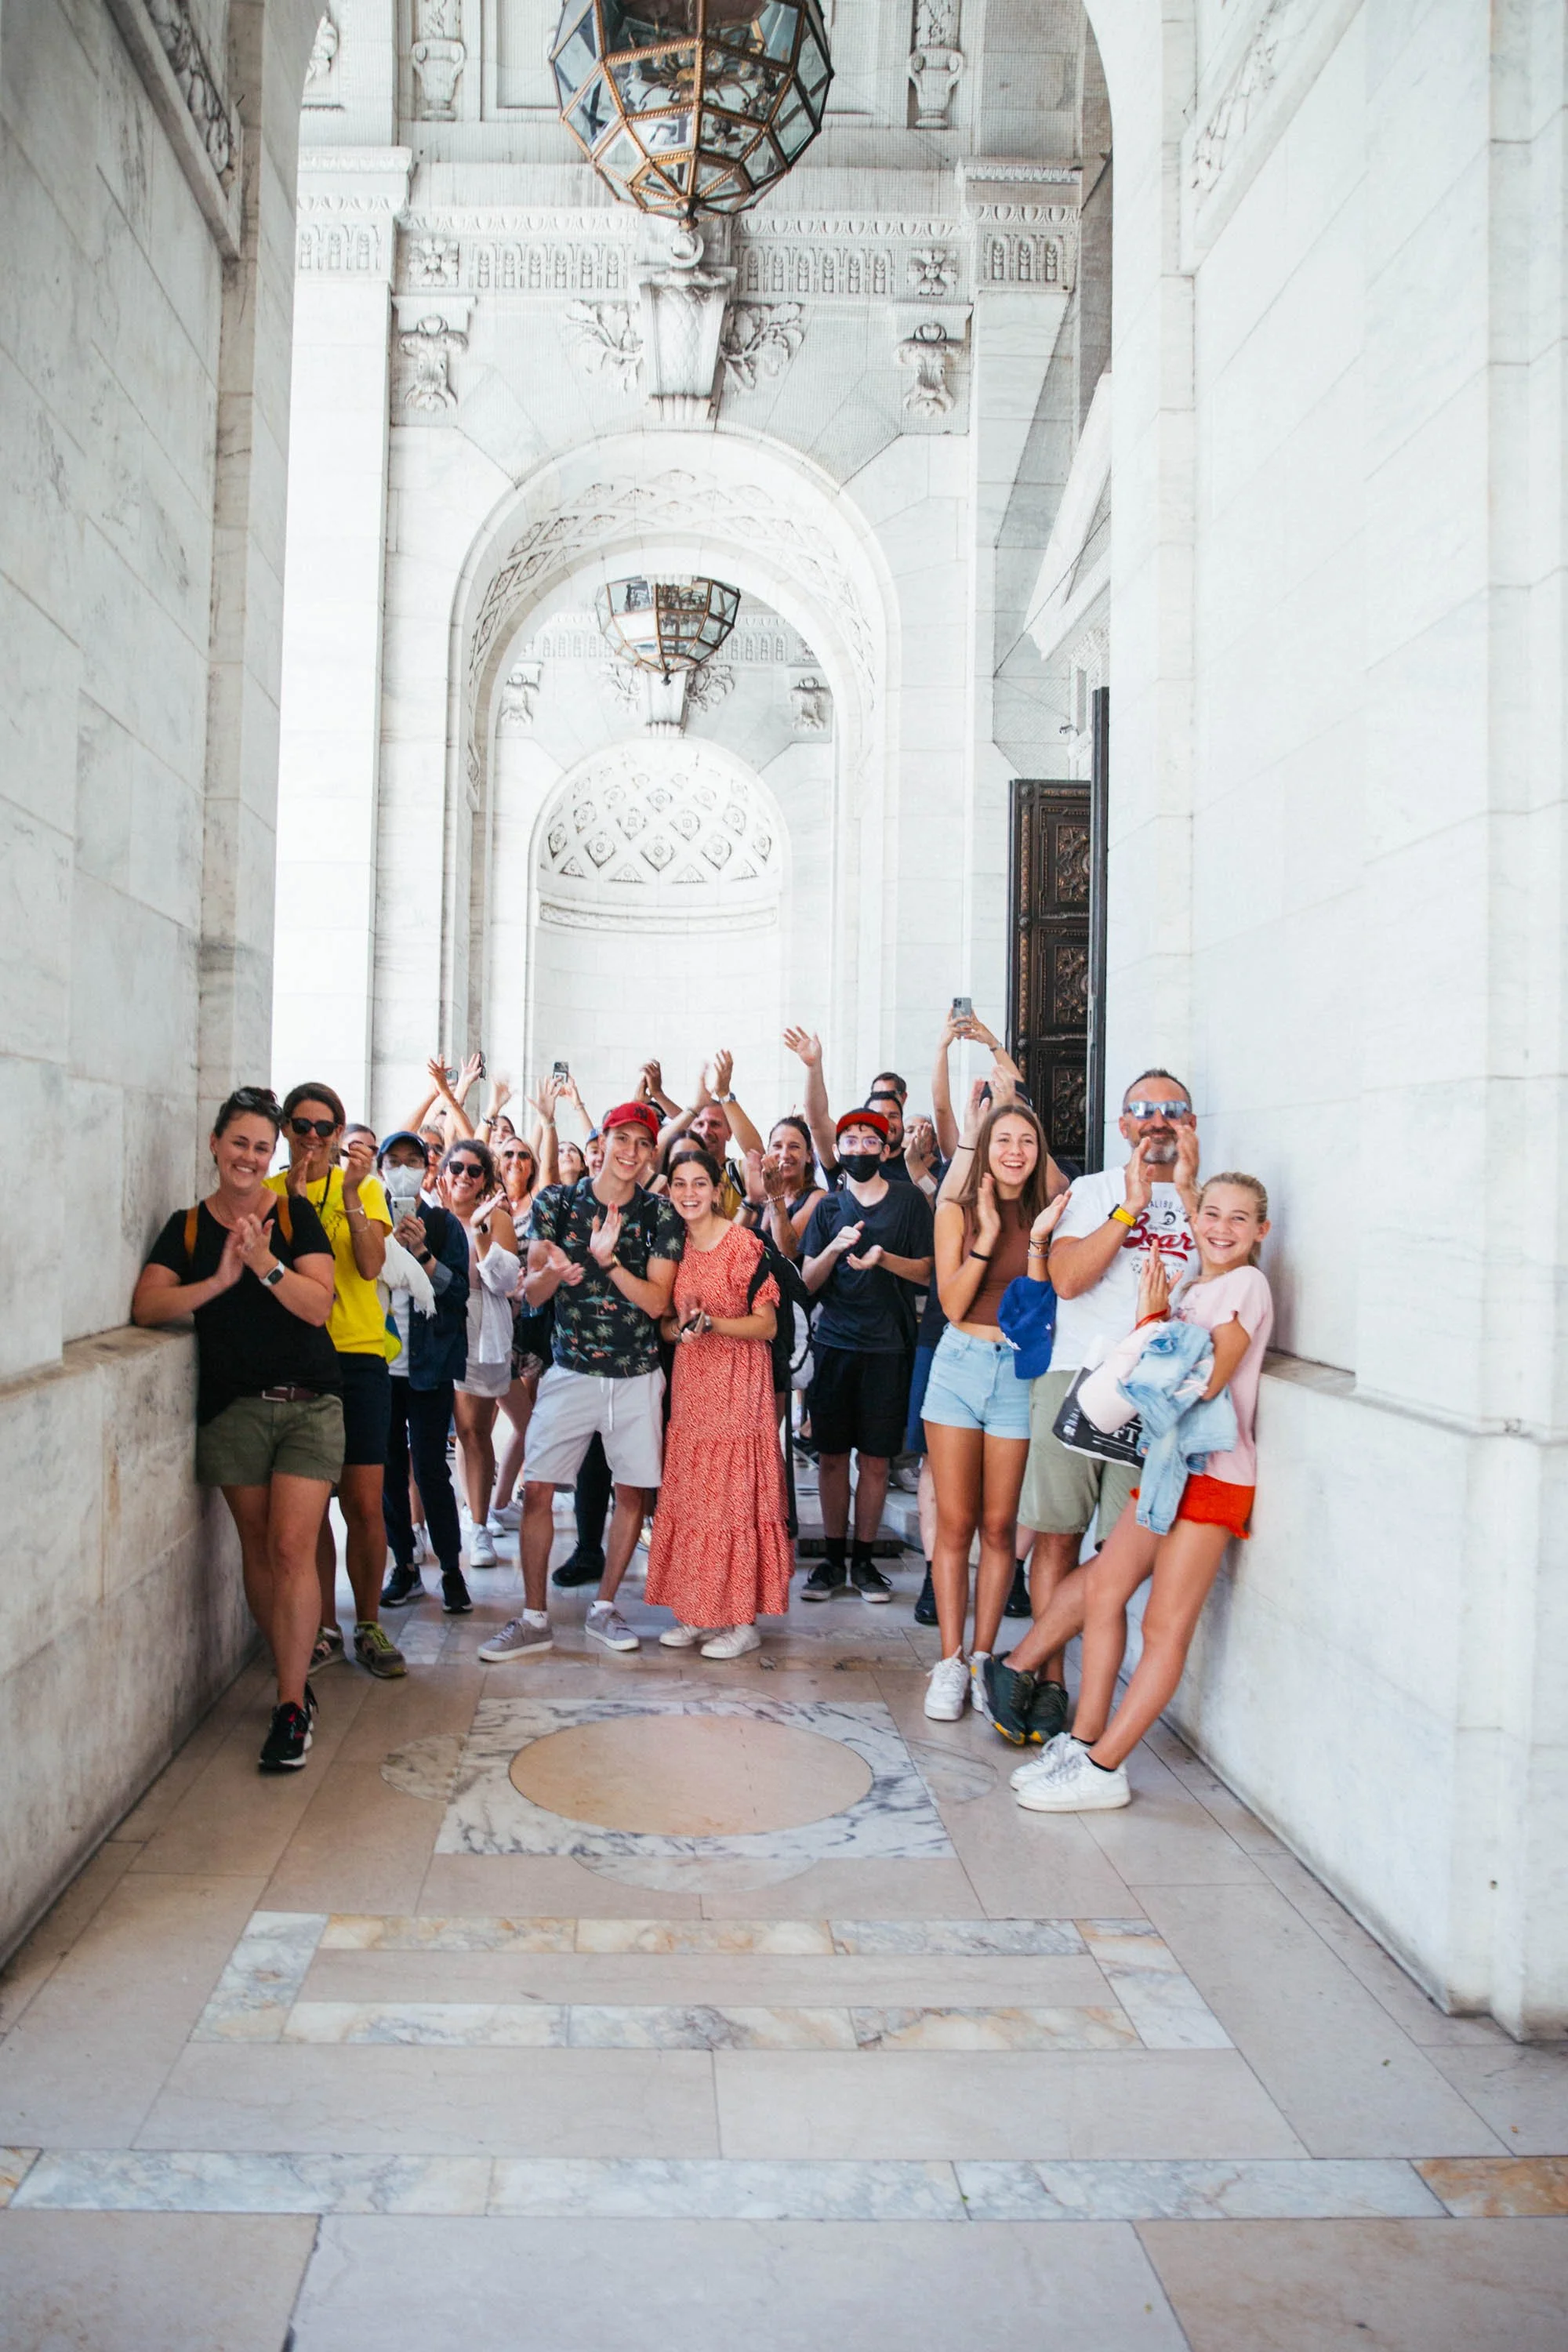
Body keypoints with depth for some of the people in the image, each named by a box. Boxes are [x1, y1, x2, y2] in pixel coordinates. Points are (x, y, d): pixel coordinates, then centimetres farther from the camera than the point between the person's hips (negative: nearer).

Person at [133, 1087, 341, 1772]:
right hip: (232, 1407, 2)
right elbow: (146, 1307, -6)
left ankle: (290, 1708, -4)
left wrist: (265, 1263, -22)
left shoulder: (295, 1216, 1)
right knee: (258, 1549, 8)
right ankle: (295, 1682, 23)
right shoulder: (187, 1228, 6)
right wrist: (219, 1280, -20)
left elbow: (318, 1305, -8)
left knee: (292, 1548, -10)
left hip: (308, 1404, -2)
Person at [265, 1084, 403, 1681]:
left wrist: (352, 1194, -20)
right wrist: (294, 1199, -15)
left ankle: (369, 1626, 14)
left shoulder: (364, 1188, 6)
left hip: (358, 1355, -1)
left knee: (364, 1504, -2)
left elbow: (370, 1265, -9)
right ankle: (325, 1628, 19)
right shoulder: (269, 1191, 7)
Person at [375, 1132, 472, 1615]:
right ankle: (404, 1566, 18)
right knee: (388, 1467, 6)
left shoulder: (444, 1224, 3)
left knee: (430, 1467, -5)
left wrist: (423, 1253, -18)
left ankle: (451, 1569, 6)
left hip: (427, 1364, -2)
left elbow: (459, 1290, -6)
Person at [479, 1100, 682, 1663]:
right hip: (571, 1372, 0)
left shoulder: (661, 1215, -2)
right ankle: (534, 1620, 8)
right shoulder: (557, 1202, -1)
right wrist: (553, 1272, -24)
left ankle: (604, 1608, 22)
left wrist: (608, 1260, -23)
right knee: (537, 1489, -4)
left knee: (632, 1492, 6)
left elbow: (657, 1302, -10)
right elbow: (531, 1294, -1)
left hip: (637, 1377, 0)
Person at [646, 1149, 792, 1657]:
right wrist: (678, 1327, -7)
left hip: (737, 1386, -6)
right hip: (689, 1385, 6)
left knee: (735, 1494, -4)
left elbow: (767, 1325, -10)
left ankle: (743, 1620, 6)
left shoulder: (742, 1244, -10)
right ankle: (696, 1612, 18)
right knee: (688, 1494, 7)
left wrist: (711, 1323, -22)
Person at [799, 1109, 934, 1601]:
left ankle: (864, 1561, 14)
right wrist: (834, 1248, -11)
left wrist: (884, 1258, -15)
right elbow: (807, 1281, 7)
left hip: (887, 1345, -1)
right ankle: (832, 1560, 14)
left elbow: (925, 1272, 2)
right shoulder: (828, 1207, 10)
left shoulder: (909, 1202, 5)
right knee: (832, 1455, 4)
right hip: (834, 1343, 2)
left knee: (875, 1459, 2)